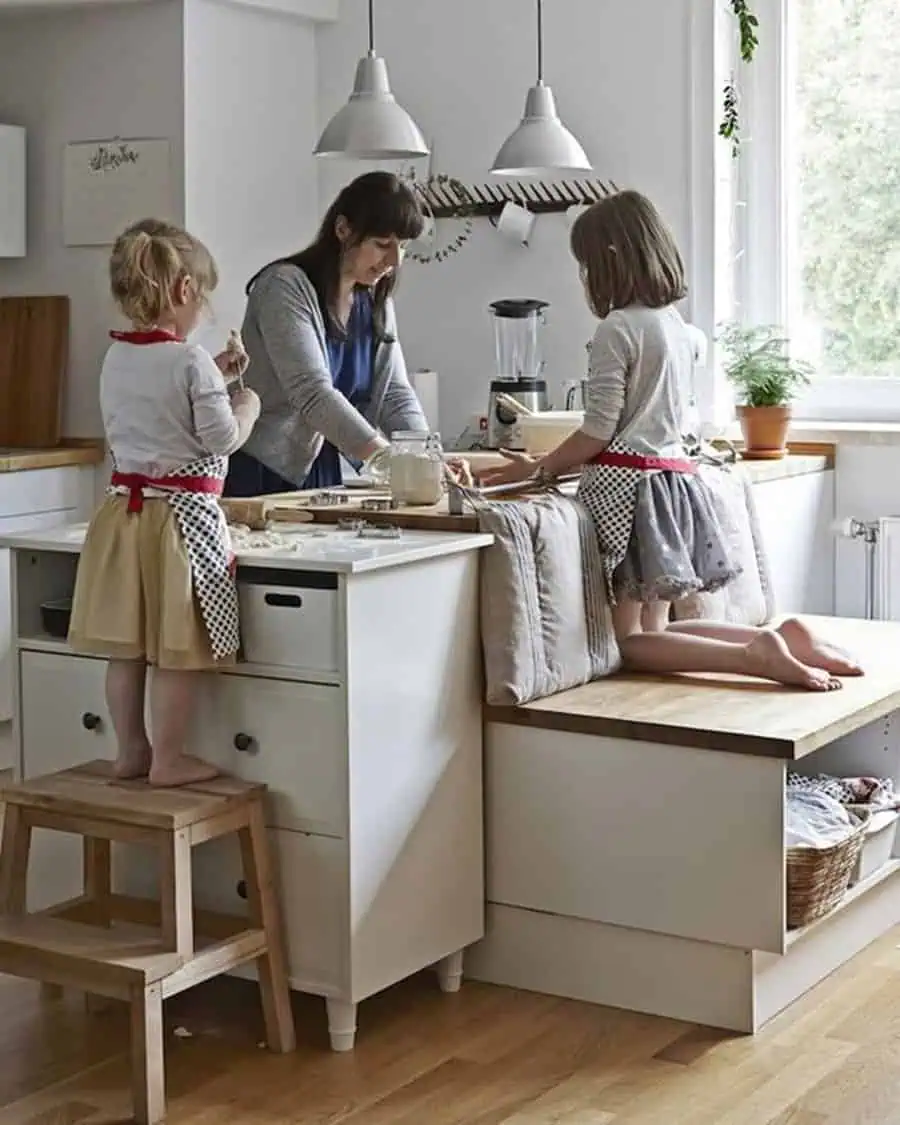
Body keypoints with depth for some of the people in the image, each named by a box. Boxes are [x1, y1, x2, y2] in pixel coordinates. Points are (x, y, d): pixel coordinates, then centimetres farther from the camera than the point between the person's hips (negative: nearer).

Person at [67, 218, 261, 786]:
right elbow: (221, 439, -14)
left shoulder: (116, 358, 7)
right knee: (177, 650, 2)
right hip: (182, 512, -7)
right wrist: (246, 406, 5)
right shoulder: (191, 360, -15)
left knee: (126, 646, 13)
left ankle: (131, 751, 23)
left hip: (124, 508, 7)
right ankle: (169, 759, 8)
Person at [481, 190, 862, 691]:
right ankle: (784, 639, -1)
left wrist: (539, 468, 2)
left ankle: (754, 656, -21)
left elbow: (599, 432, -13)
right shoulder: (680, 326, 13)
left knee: (629, 639, -2)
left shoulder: (618, 328, -12)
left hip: (627, 481, -8)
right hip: (675, 475, 8)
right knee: (654, 628, 15)